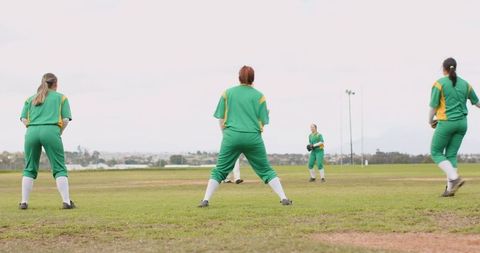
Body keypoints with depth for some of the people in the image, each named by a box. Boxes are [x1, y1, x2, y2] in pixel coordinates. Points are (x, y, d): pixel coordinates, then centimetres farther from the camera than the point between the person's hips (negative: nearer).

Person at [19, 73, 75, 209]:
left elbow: (24, 119, 12)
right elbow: (66, 120, 6)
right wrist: (59, 133, 19)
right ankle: (66, 201, -5)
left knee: (29, 168, 12)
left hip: (32, 132, 3)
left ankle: (24, 202, 9)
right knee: (59, 168, 1)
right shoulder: (61, 97, 16)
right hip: (51, 131, -3)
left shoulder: (31, 99, 24)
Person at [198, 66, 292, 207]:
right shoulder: (259, 96, 5)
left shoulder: (228, 93, 8)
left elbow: (221, 119, 8)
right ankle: (283, 198, 3)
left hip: (232, 136, 0)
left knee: (219, 170, 9)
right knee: (266, 170, 10)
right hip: (253, 138, 0)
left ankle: (206, 200, 0)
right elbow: (262, 122, 3)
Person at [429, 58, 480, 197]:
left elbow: (433, 106, -7)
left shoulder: (439, 83, -7)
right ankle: (450, 188, 4)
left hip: (446, 123, -5)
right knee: (451, 155, 10)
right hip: (462, 123, 5)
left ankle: (455, 178, -13)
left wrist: (430, 121, 10)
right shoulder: (465, 84, 8)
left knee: (436, 152, 6)